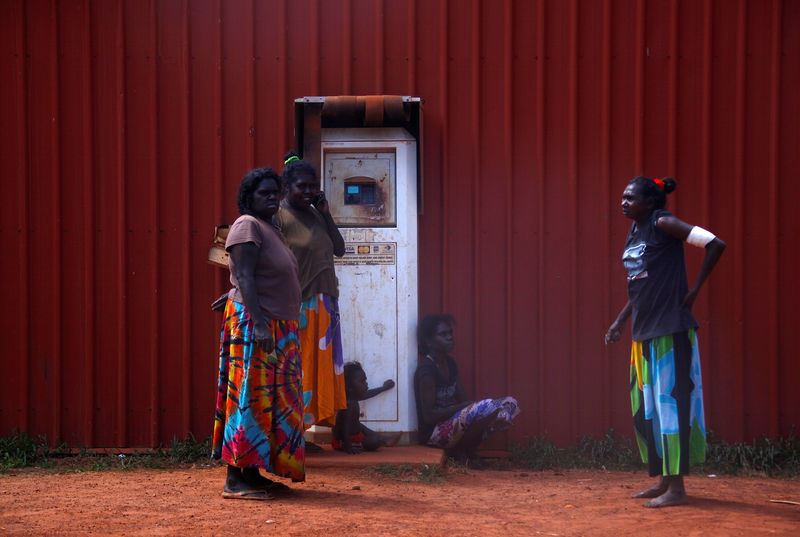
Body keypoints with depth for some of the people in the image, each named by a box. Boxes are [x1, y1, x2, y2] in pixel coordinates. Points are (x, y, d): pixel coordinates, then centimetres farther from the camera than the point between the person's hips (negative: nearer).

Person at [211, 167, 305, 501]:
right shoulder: (247, 226, -10)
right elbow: (244, 279, -19)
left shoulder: (270, 229, 19)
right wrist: (260, 324, -25)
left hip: (277, 327, 10)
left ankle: (253, 473, 14)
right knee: (250, 396, -11)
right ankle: (235, 480, -10)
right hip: (253, 322, -10)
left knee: (272, 402, 10)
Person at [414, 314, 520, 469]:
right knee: (485, 408, -34)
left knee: (510, 403, 4)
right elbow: (429, 415, -20)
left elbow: (462, 399, 12)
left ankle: (466, 450, 0)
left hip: (452, 423, 9)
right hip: (434, 432, -9)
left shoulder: (449, 363, 12)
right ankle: (459, 453, -9)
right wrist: (463, 407, -21)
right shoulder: (426, 369, -16)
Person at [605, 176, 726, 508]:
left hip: (670, 331, -9)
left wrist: (694, 290, -14)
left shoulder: (662, 225, -10)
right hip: (643, 334, 9)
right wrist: (619, 322, 21)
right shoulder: (633, 234, 14)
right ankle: (663, 482, 22)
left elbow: (715, 244, -18)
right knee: (644, 409, 12)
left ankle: (677, 489, -3)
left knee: (670, 403, -7)